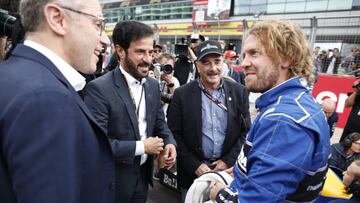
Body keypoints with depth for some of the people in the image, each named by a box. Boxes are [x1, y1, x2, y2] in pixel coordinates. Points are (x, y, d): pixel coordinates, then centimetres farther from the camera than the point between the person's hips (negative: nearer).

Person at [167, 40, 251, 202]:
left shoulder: (239, 92, -2)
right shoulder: (182, 94, -7)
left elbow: (246, 131, 0)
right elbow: (174, 134, -7)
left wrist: (228, 161, -8)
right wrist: (195, 165, -11)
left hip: (229, 169, 1)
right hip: (192, 172, -1)